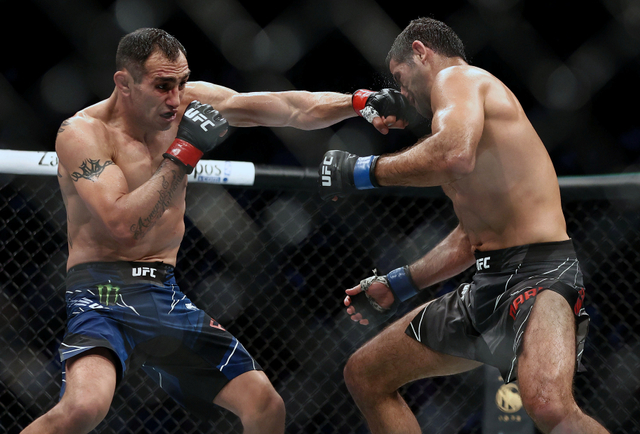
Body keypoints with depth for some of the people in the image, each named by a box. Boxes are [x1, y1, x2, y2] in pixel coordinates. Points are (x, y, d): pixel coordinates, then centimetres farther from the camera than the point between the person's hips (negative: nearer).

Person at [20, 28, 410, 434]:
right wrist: (183, 153, -23)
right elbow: (122, 224, -25)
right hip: (103, 294, -6)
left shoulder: (188, 101, 4)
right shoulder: (81, 133, -13)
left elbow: (291, 109, 4)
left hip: (167, 298, 7)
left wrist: (360, 102, -9)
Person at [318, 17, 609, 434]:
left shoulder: (456, 77, -3)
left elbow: (455, 155, -27)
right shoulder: (468, 97, 27)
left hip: (539, 272, -11)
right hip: (488, 283, 11)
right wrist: (397, 285, 30)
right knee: (364, 376, 15)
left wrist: (361, 171, -15)